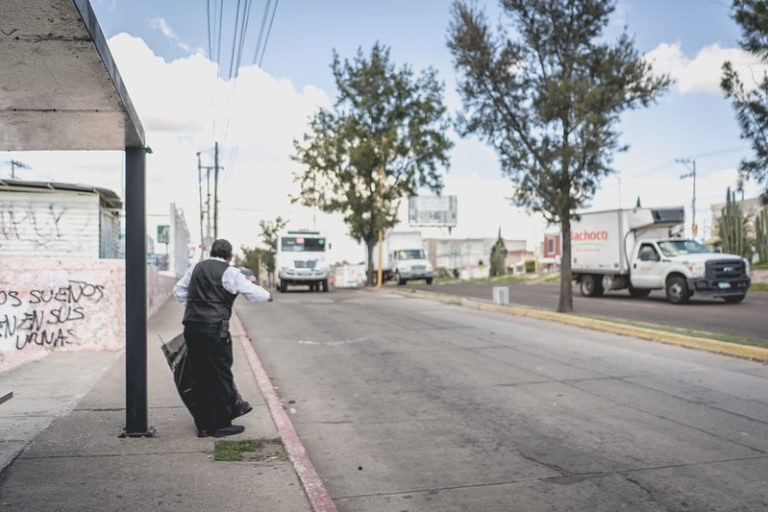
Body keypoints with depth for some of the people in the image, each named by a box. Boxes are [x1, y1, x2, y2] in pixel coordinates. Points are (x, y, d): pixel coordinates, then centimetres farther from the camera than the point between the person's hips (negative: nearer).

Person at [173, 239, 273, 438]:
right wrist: (268, 296, 17)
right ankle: (220, 425, 9)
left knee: (199, 375, 12)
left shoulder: (196, 268, 13)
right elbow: (252, 292, -3)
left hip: (191, 327, 6)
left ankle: (203, 425, 19)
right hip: (214, 328, -6)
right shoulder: (229, 273, -5)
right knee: (220, 374, 3)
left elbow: (178, 290, 22)